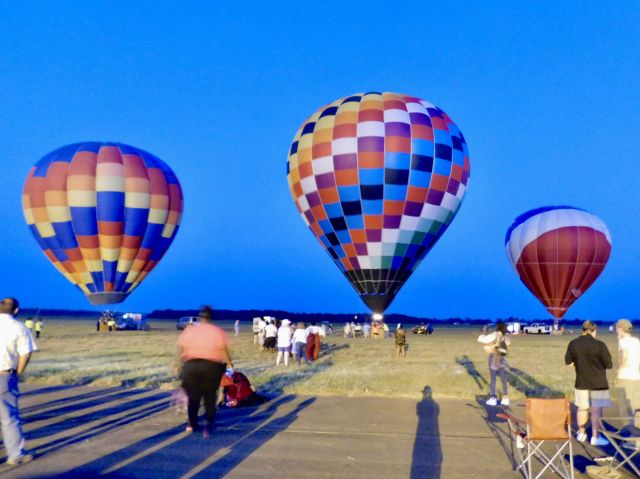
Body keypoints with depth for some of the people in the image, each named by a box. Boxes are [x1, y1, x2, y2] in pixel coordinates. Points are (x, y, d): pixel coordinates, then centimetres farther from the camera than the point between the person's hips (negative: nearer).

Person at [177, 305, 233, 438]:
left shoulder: (189, 330, 12)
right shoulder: (217, 331, 5)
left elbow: (181, 347, 3)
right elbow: (223, 349, -7)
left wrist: (184, 362, 12)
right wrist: (229, 363, 2)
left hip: (192, 365, 2)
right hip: (211, 366, -2)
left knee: (193, 396, 16)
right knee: (210, 397, 8)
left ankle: (192, 424, 22)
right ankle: (209, 426, -1)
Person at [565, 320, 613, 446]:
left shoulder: (573, 344, -5)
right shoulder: (599, 345, -16)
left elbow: (568, 362, 3)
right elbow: (609, 365, -11)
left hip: (581, 382, 4)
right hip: (598, 382, -4)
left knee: (582, 408, 16)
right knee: (596, 410, 4)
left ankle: (581, 433, 27)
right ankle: (595, 437, 7)